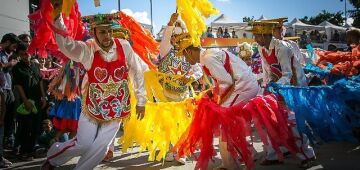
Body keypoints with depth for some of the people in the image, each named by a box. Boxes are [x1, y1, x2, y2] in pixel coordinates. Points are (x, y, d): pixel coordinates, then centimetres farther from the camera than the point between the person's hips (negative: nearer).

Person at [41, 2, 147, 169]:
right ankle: (52, 156, 35)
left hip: (117, 108, 2)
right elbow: (65, 44, -32)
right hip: (92, 108, -2)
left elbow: (137, 72, -2)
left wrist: (141, 101, 3)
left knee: (100, 147, 7)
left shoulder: (124, 47, -11)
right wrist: (57, 16, -44)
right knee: (83, 145, 6)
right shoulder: (87, 50, -15)